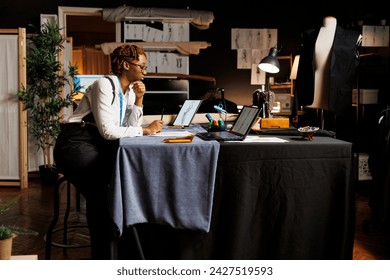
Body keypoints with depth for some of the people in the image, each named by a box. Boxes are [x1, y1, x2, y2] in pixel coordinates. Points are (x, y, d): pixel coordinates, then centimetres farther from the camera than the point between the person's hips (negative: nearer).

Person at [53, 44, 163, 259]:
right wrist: (145, 130, -20)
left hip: (99, 145, 8)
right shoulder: (105, 85, -15)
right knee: (98, 192, -28)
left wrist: (138, 99, -3)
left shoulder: (129, 89, 11)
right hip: (76, 144, -8)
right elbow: (108, 131, -23)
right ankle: (102, 255, -13)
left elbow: (131, 126, 6)